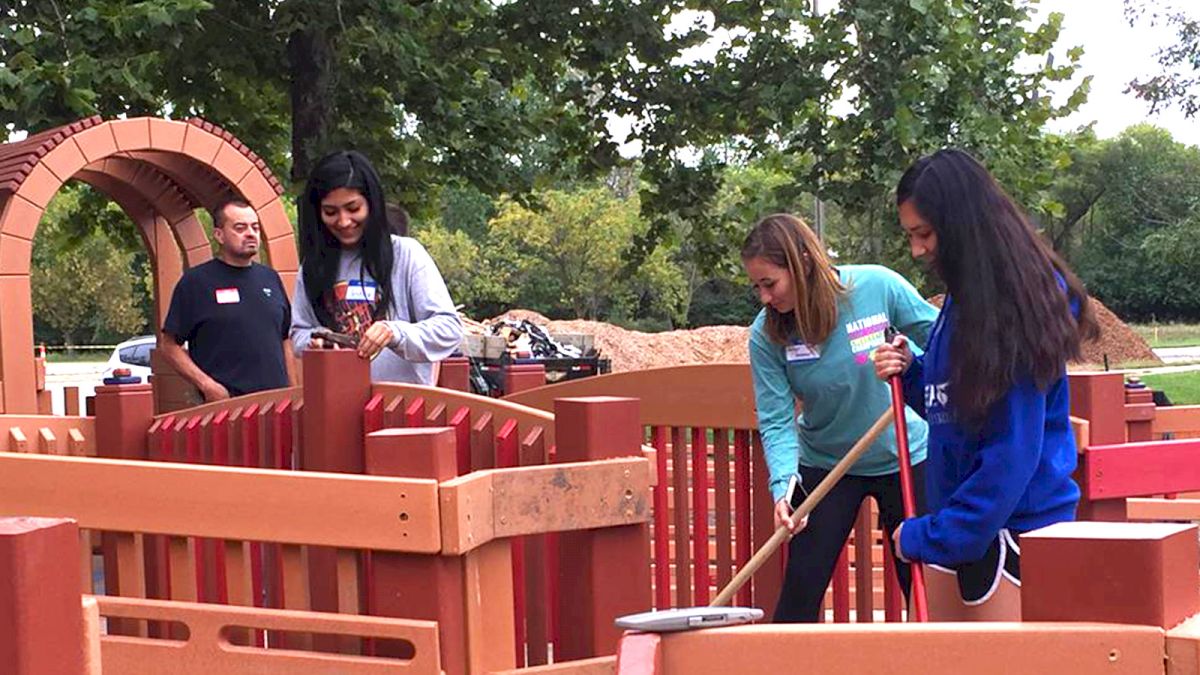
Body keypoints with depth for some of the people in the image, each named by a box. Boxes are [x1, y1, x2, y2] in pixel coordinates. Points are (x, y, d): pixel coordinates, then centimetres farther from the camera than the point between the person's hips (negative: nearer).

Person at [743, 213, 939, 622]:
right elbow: (775, 420, -16)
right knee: (800, 591, -4)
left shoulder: (877, 286, -19)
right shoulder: (766, 335, -15)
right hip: (825, 463, 1)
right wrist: (782, 486, -31)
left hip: (905, 458, -1)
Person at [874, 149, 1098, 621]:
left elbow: (1013, 451, -19)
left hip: (1017, 525, -8)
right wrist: (911, 372, 1)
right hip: (957, 526, 8)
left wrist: (927, 536, -16)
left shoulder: (1018, 304, -16)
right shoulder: (963, 301, 10)